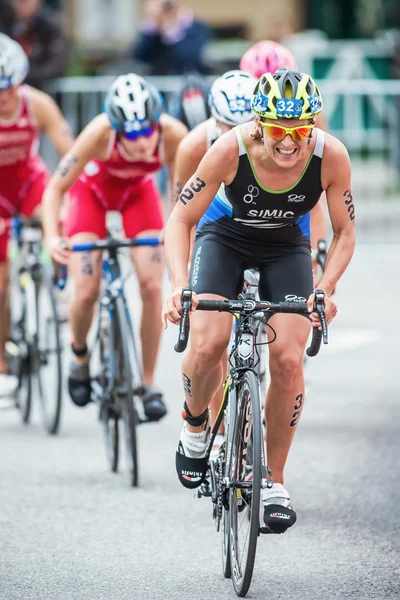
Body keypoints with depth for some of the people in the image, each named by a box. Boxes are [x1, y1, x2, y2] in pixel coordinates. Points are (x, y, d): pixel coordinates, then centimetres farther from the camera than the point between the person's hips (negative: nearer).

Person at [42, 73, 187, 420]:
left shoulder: (173, 135, -34)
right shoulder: (100, 133, -38)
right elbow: (56, 189, -30)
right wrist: (52, 238, -44)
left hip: (138, 192, 1)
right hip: (93, 190, -1)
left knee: (152, 286, -14)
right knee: (87, 292, -12)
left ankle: (148, 383, 0)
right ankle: (80, 355, 20)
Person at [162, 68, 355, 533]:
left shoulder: (331, 156, -27)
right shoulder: (231, 150, -32)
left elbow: (344, 233, -13)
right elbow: (181, 220, -21)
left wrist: (325, 289, -29)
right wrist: (179, 284, -36)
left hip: (286, 249, 1)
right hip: (225, 237, -1)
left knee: (288, 359, -15)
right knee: (207, 344, -24)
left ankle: (274, 482, 2)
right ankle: (195, 424, 10)